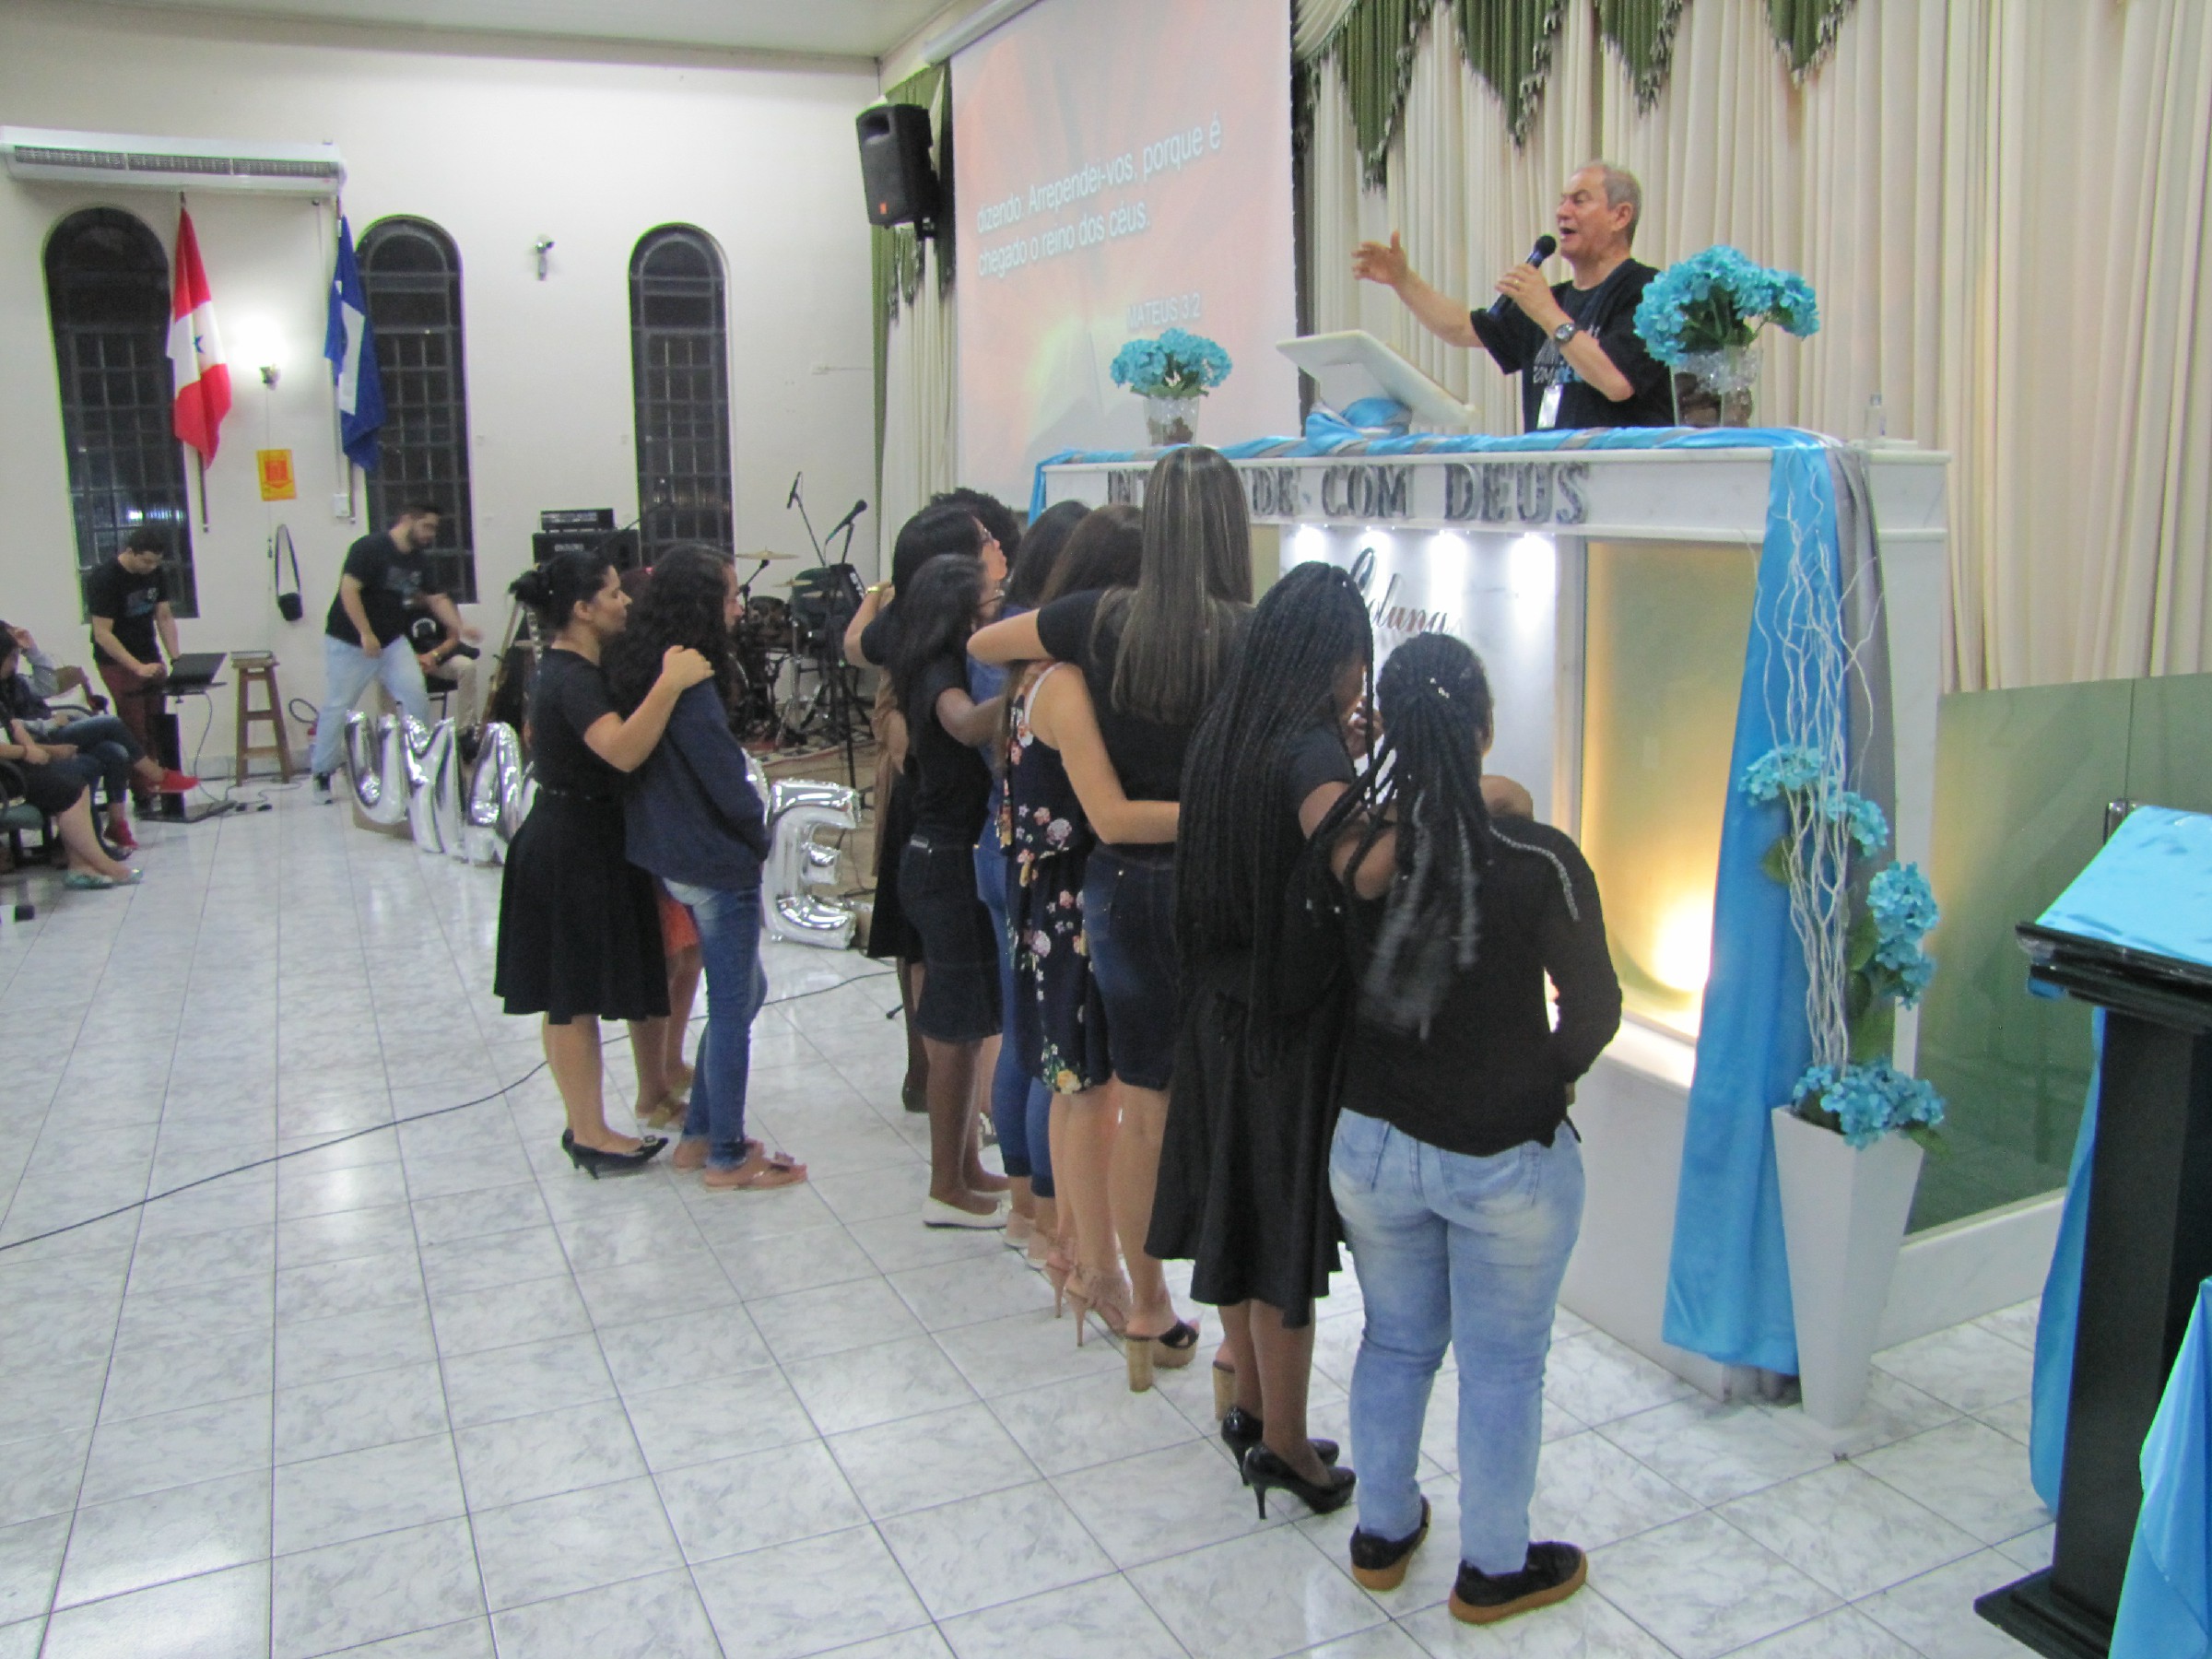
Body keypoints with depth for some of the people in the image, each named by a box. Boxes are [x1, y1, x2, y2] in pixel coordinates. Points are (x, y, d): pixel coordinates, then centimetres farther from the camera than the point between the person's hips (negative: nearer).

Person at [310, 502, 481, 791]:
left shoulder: (419, 561, 6)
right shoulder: (369, 549, -17)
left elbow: (436, 599, 6)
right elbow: (348, 590, -22)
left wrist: (460, 627, -11)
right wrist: (366, 634, -26)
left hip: (392, 640, 6)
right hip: (349, 642, -6)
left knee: (416, 696, -6)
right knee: (337, 706, -1)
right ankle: (321, 773, 11)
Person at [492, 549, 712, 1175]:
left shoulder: (566, 668, 9)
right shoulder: (573, 680, -22)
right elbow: (623, 749, -40)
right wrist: (670, 684, -45)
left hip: (569, 841, 10)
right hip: (574, 850, -10)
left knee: (574, 999, 15)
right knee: (575, 999, 1)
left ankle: (585, 1126, 25)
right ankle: (590, 1136, 11)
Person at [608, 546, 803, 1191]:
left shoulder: (645, 667, 7)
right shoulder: (690, 682, -21)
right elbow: (725, 777, -21)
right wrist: (758, 834, -3)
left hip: (678, 857, 9)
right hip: (719, 864, -9)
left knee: (743, 992, 20)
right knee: (732, 1008, 4)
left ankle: (699, 1133, 28)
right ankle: (727, 1157, 16)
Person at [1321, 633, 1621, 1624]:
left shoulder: (1353, 850, -13)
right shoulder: (1540, 861, -21)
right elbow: (1595, 1009, -9)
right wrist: (1544, 1078, 8)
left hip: (1371, 1147, 3)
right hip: (1508, 1160, -3)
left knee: (1395, 1340, 23)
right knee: (1503, 1364, 16)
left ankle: (1382, 1535, 40)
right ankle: (1494, 1569, 33)